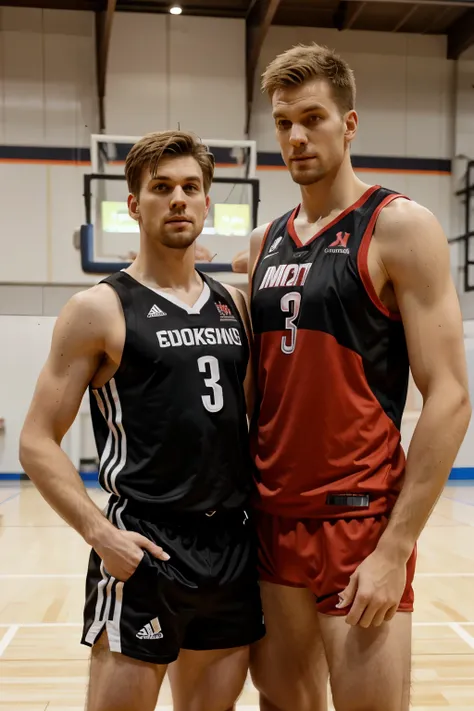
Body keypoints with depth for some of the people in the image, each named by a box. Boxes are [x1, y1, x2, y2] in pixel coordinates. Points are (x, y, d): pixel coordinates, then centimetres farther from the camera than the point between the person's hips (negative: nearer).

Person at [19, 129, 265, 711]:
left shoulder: (234, 306, 10)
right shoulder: (100, 309, -5)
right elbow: (37, 443, -7)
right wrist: (99, 531, -18)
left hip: (233, 544, 6)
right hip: (142, 548, -5)